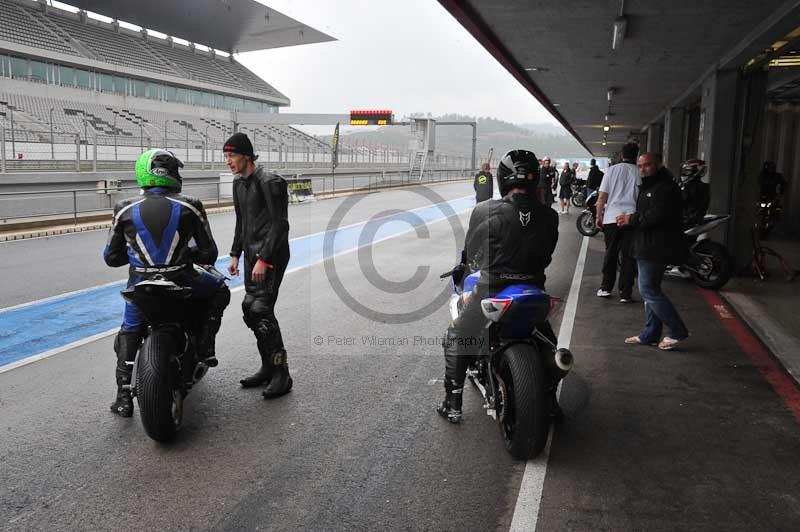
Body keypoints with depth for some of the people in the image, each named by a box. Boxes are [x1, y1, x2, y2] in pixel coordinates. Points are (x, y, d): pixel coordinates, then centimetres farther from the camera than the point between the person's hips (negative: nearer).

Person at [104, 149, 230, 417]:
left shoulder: (126, 210, 1)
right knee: (219, 290, 28)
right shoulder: (189, 207, -5)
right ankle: (204, 345, 17)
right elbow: (209, 254, -3)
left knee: (129, 334, 27)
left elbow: (112, 257, 7)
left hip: (141, 284, 3)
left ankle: (124, 397, 21)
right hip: (181, 282, -2)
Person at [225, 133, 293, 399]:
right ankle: (268, 367, 20)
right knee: (250, 310, 8)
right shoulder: (238, 183, 13)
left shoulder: (270, 182, -13)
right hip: (251, 253, 9)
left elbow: (280, 225, -17)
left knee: (261, 311, -13)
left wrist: (264, 259, -21)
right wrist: (235, 254, 16)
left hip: (272, 253, -9)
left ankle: (282, 375, -4)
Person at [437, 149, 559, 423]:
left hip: (491, 291, -3)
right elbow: (546, 255, 7)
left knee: (455, 339, 17)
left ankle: (452, 404, 17)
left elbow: (470, 252, -1)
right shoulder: (549, 216, -4)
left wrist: (467, 265, 22)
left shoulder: (485, 211, -13)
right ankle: (550, 400, 34)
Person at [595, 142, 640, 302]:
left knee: (610, 253, 14)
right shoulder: (640, 173, 1)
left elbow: (602, 196, 1)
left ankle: (606, 288, 18)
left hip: (611, 218, 1)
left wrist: (599, 216, 9)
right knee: (628, 256, 4)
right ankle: (625, 294, 5)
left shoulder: (612, 170, 3)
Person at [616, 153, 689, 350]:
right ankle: (650, 334, 21)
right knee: (650, 290, 13)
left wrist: (631, 219, -16)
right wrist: (628, 219, 4)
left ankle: (677, 330, -1)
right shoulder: (647, 187, 20)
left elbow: (658, 215, -26)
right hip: (648, 247, 11)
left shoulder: (665, 188, -14)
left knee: (648, 290, -10)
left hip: (656, 249, -11)